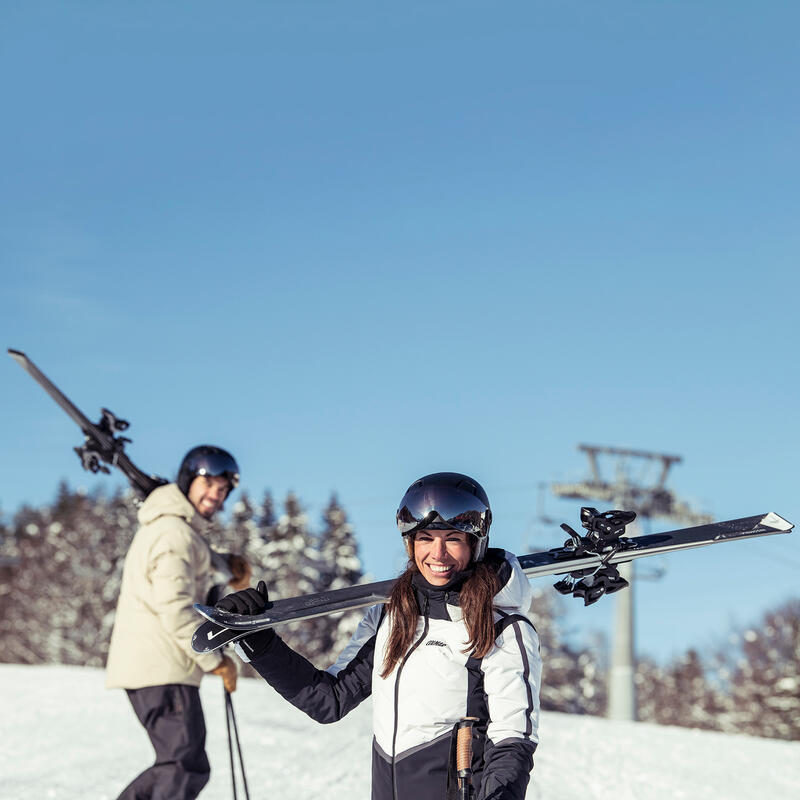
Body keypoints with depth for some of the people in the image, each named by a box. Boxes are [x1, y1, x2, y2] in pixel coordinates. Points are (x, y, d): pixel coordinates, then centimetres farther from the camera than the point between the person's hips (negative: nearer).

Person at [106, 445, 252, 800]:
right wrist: (216, 660, -13)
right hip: (161, 668, -10)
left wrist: (232, 564, 7)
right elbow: (175, 608, -20)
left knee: (176, 764, 18)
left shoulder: (183, 527, 19)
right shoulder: (174, 532, -13)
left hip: (144, 665, 10)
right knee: (187, 768, -13)